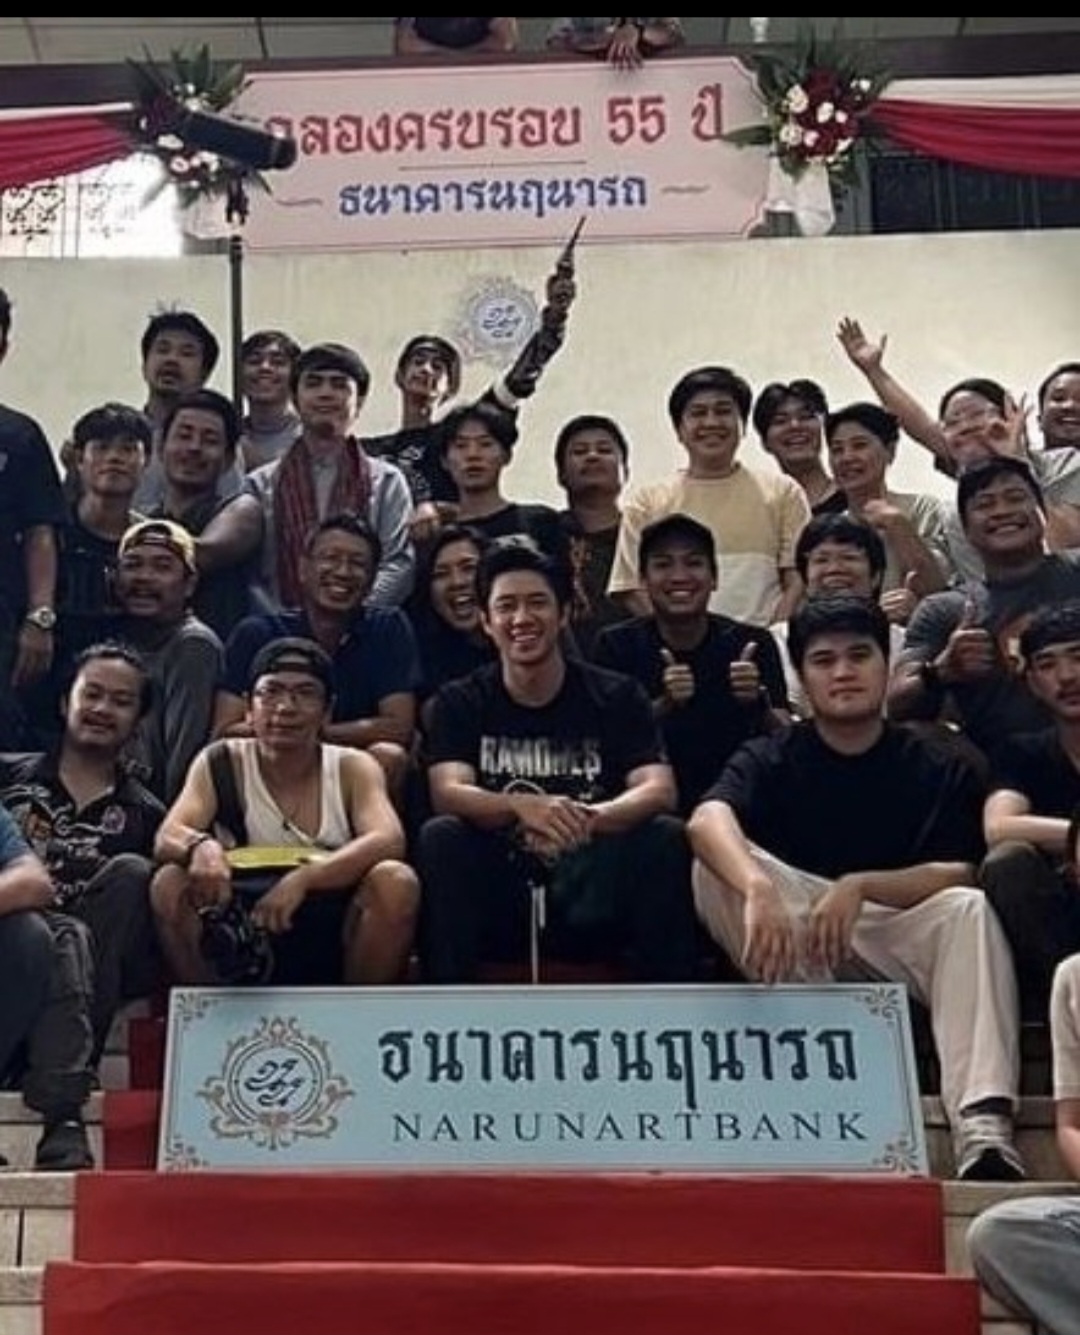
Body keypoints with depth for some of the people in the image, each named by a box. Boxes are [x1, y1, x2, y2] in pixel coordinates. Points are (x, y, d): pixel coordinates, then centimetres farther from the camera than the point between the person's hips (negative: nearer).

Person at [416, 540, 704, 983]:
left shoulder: (617, 696, 3)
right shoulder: (459, 702, 3)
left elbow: (659, 792, -11)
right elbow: (448, 794, -14)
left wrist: (586, 818, -33)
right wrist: (522, 806, -35)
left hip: (593, 900, 0)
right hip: (496, 896, 0)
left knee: (666, 836, -24)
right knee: (439, 837, -26)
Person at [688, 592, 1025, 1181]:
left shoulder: (942, 771, 5)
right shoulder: (772, 758, 2)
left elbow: (957, 875, -9)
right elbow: (707, 820, -21)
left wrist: (859, 886, -27)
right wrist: (760, 889, -43)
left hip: (897, 933, 0)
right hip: (791, 936, 0)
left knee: (969, 910, -31)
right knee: (715, 867, -25)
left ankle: (981, 1126, -43)